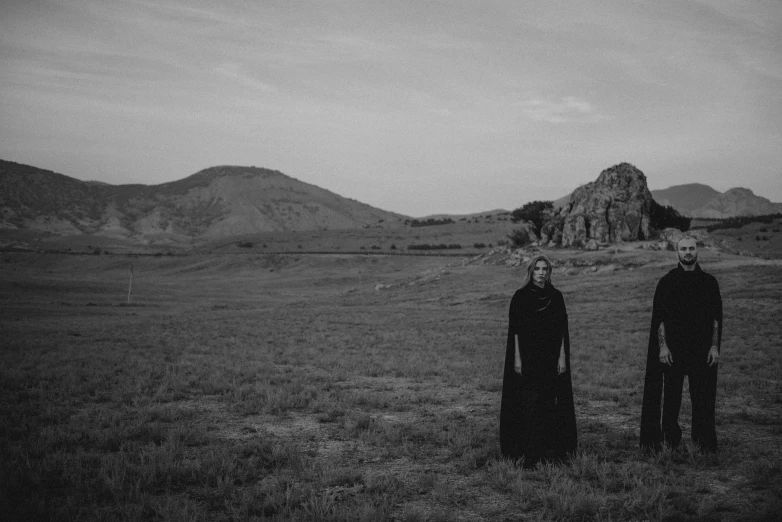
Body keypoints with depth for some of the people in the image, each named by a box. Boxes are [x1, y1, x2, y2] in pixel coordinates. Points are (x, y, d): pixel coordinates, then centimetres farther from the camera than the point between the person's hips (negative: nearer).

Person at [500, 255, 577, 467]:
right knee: (528, 403, -4)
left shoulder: (556, 296, 6)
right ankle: (525, 451, 1)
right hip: (527, 357, -3)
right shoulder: (520, 296, -2)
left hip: (551, 357, 3)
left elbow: (562, 330, 6)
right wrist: (517, 358, -9)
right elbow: (515, 329, -4)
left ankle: (551, 449, 14)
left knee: (549, 402, 5)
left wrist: (562, 357, 0)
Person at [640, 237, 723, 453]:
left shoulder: (709, 282, 5)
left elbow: (716, 318, 5)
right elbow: (659, 318, -2)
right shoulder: (667, 282, 1)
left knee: (702, 396, 2)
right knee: (671, 396, 2)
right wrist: (662, 346, -10)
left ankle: (703, 441, 10)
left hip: (701, 349, 1)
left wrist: (715, 346, -3)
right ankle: (670, 441, 11)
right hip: (672, 349, -1)